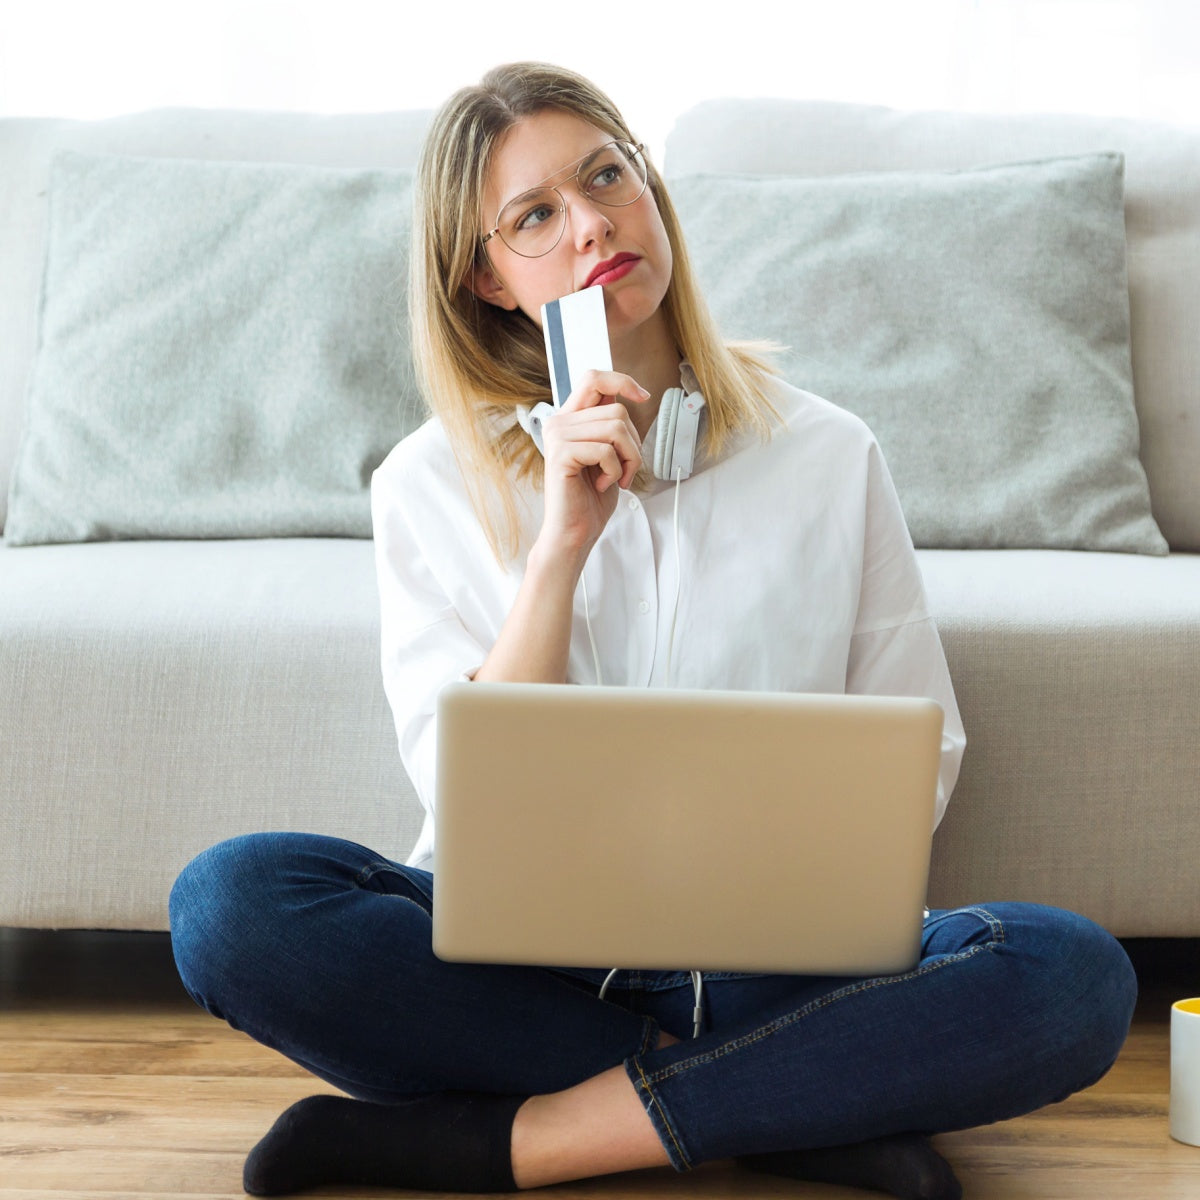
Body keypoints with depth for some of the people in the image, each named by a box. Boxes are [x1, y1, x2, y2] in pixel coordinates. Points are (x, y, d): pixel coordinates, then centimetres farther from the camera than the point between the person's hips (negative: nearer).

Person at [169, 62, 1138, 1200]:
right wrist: (563, 542, -17)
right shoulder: (433, 486, 3)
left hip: (768, 966, 1)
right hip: (514, 954, 0)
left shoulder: (829, 456, 6)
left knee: (1076, 975, -27)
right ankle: (808, 1108, -20)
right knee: (229, 898, -29)